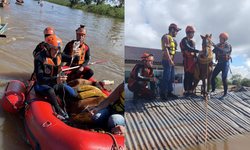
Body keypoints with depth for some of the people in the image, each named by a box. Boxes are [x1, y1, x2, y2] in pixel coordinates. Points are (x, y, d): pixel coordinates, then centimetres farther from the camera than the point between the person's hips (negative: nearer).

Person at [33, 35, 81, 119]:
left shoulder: (58, 56, -5)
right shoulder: (40, 59, -22)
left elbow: (73, 61, 5)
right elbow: (40, 79, -31)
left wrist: (76, 56, -21)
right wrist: (55, 80, -48)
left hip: (56, 84, 5)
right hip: (42, 85, -5)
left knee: (75, 96, -5)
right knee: (50, 91, -40)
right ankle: (58, 109, -14)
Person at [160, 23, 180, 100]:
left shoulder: (172, 39, 22)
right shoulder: (166, 37, -8)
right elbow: (165, 48, -20)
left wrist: (172, 60, 17)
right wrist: (170, 60, -26)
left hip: (171, 61, 10)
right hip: (167, 61, -10)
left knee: (171, 78, 13)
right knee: (166, 78, -7)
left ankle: (169, 92, 21)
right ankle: (162, 94, 1)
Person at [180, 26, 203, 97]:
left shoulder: (192, 41, 21)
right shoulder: (184, 40, -6)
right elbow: (188, 48, -23)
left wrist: (196, 58, 11)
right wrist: (198, 51, -30)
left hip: (192, 60, 8)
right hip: (187, 59, -8)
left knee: (192, 75, 7)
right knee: (187, 75, -8)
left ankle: (190, 91, 13)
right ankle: (186, 91, -2)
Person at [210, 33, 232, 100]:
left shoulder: (227, 45, -13)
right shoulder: (218, 45, 7)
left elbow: (223, 51, -33)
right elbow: (213, 51, 6)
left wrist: (214, 46, -39)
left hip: (225, 64, -6)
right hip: (219, 63, 7)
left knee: (224, 79, -4)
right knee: (212, 76, 3)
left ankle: (225, 94, 7)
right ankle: (213, 91, 17)